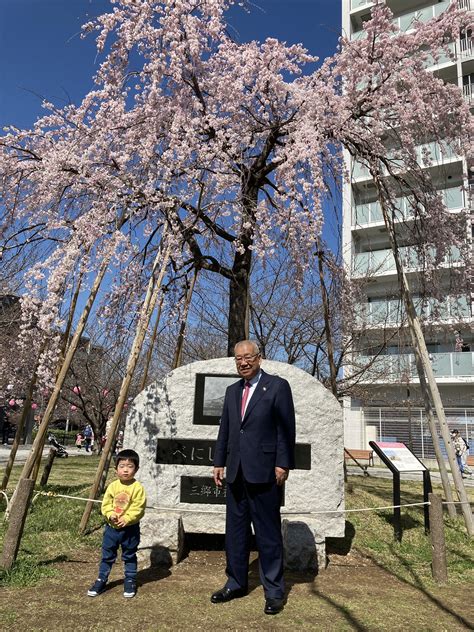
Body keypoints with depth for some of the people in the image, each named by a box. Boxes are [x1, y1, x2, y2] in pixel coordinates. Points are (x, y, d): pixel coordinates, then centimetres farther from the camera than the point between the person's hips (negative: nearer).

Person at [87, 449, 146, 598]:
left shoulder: (137, 487, -14)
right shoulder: (112, 486, -4)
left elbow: (138, 508, -16)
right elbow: (106, 504, -1)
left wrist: (126, 519, -24)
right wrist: (110, 515, -19)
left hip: (130, 528, -3)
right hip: (111, 527, 3)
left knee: (129, 557, 13)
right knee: (107, 555, 14)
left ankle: (130, 581, 28)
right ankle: (101, 580, 29)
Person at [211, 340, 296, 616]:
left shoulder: (278, 386, -5)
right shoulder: (232, 391, 14)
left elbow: (286, 428, -8)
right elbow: (225, 430, 16)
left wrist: (283, 464, -13)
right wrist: (219, 462, 13)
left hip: (264, 471, -6)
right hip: (236, 471, 6)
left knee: (268, 533, 3)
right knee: (235, 530, 14)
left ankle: (274, 591, 16)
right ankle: (236, 583, 29)